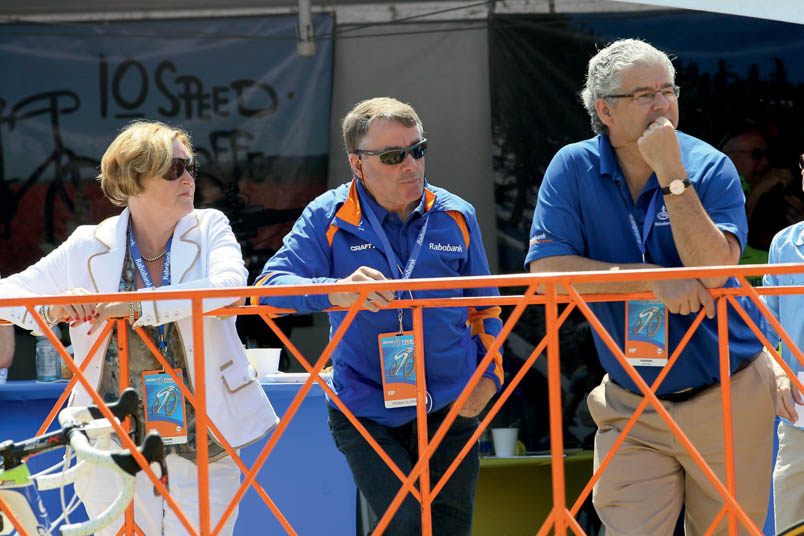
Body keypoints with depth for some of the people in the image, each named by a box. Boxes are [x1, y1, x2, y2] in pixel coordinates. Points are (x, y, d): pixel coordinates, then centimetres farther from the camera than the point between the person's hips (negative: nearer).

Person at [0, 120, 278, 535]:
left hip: (202, 444, 0)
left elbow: (229, 285, -20)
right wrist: (52, 309, -19)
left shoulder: (210, 228, 2)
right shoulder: (90, 247, 3)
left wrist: (137, 305, -29)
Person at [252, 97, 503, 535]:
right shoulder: (327, 218, -2)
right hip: (366, 414, -3)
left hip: (449, 411, 3)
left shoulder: (456, 217, 7)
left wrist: (489, 374, 4)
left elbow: (484, 307, 19)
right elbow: (269, 286, -13)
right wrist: (335, 291, -32)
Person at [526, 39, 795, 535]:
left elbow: (711, 271, -21)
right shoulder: (575, 169, -4)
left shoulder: (710, 168, -8)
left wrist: (671, 173, -25)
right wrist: (654, 281, -20)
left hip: (727, 400, -1)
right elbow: (547, 270, -14)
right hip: (631, 409, 1)